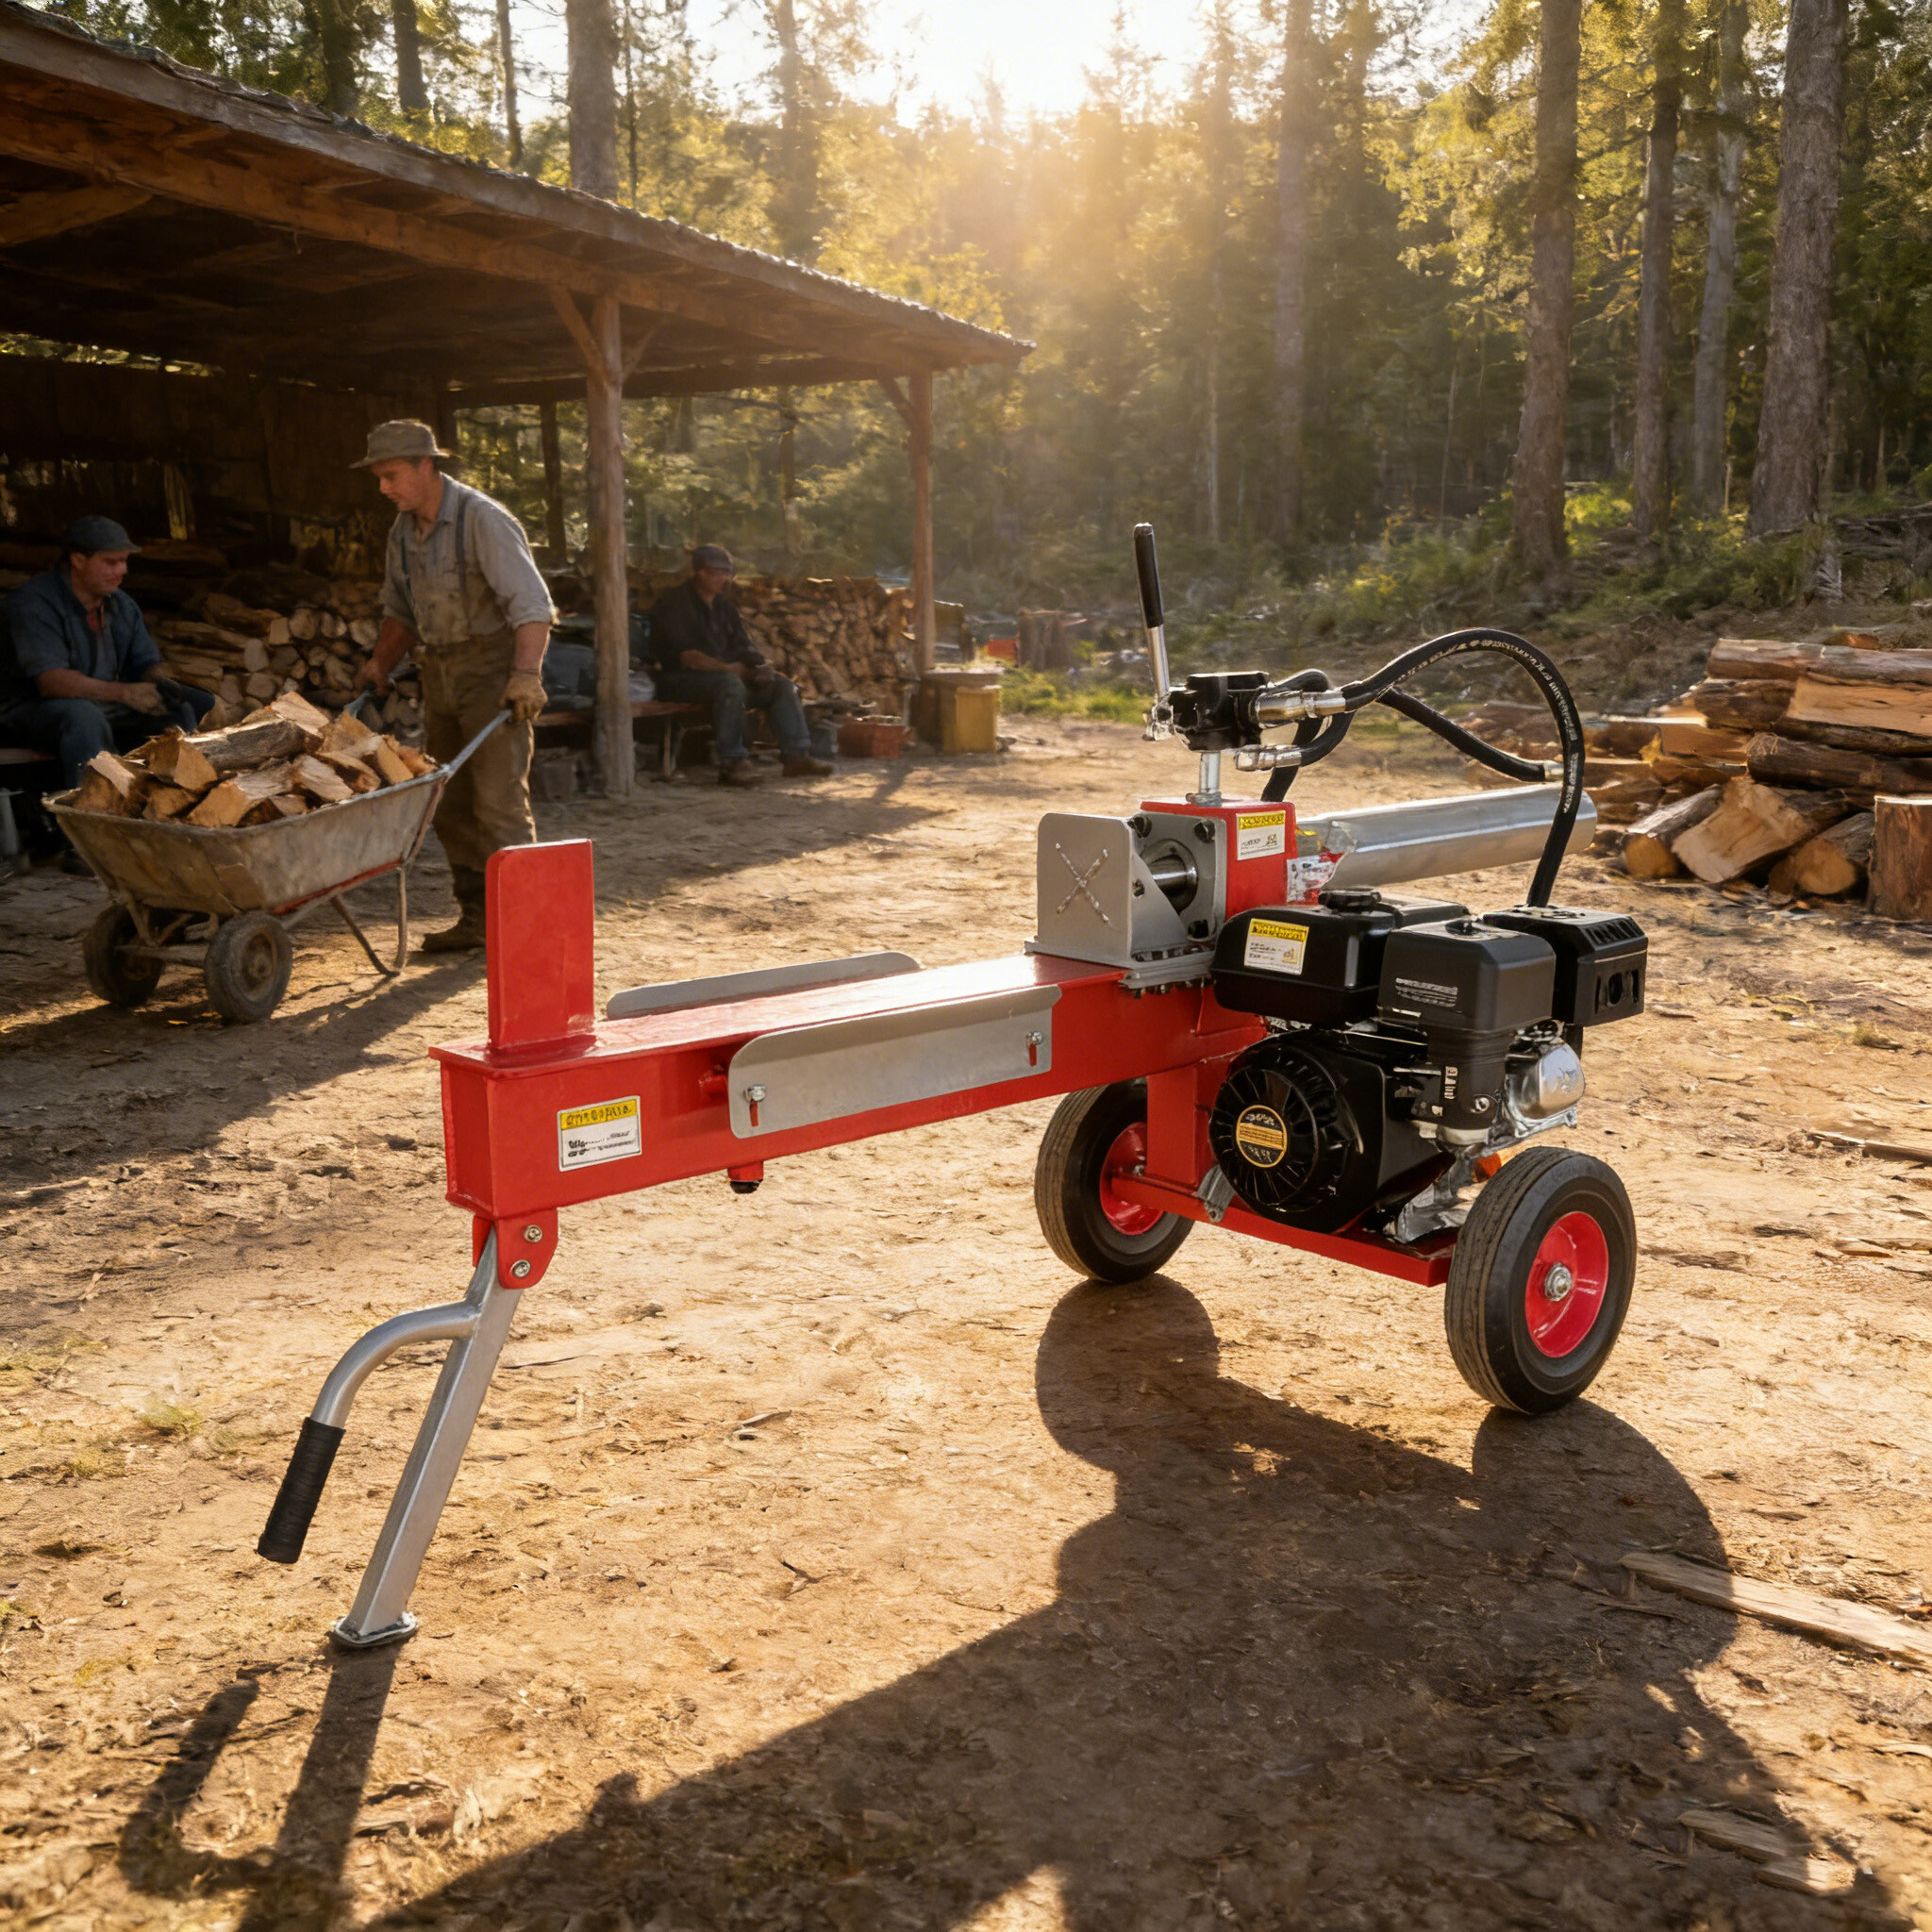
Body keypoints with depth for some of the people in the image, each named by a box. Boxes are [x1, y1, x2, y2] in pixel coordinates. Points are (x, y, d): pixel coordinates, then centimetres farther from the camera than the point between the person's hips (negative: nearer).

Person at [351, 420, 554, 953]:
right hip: (440, 673, 8)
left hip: (493, 671, -8)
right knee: (450, 805, 8)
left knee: (499, 800, -11)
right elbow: (400, 609, 23)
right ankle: (475, 918, 15)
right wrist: (380, 664, 11)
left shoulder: (482, 519, -15)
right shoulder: (403, 530, 10)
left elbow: (531, 603, -22)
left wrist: (526, 674, -32)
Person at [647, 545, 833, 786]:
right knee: (730, 684, -38)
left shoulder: (724, 606, 17)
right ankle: (732, 764, -39)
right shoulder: (675, 603, -9)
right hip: (679, 679, -9)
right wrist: (727, 668, -24)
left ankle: (797, 756, -11)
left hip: (722, 674, 9)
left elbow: (744, 646, 15)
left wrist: (761, 665, -8)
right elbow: (684, 655, -19)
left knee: (782, 685, -3)